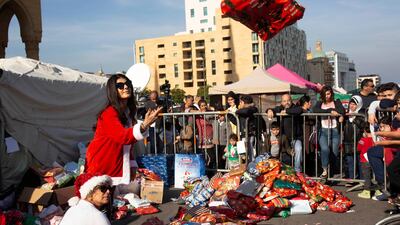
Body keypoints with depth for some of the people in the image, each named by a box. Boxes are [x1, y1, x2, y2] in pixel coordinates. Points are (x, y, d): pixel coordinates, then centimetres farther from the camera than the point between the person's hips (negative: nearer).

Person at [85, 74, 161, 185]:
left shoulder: (128, 113, 8)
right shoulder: (109, 113, -16)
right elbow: (123, 136, -32)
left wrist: (132, 165, 3)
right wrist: (144, 125, -45)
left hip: (117, 168, 7)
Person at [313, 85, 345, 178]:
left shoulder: (336, 102, 12)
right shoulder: (320, 103, 14)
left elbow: (342, 111, -8)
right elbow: (314, 110, -9)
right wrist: (330, 111, -12)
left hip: (334, 131, 0)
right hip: (323, 131, 0)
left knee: (335, 152, -7)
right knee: (325, 149, -22)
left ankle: (335, 172, 8)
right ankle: (325, 170, -12)